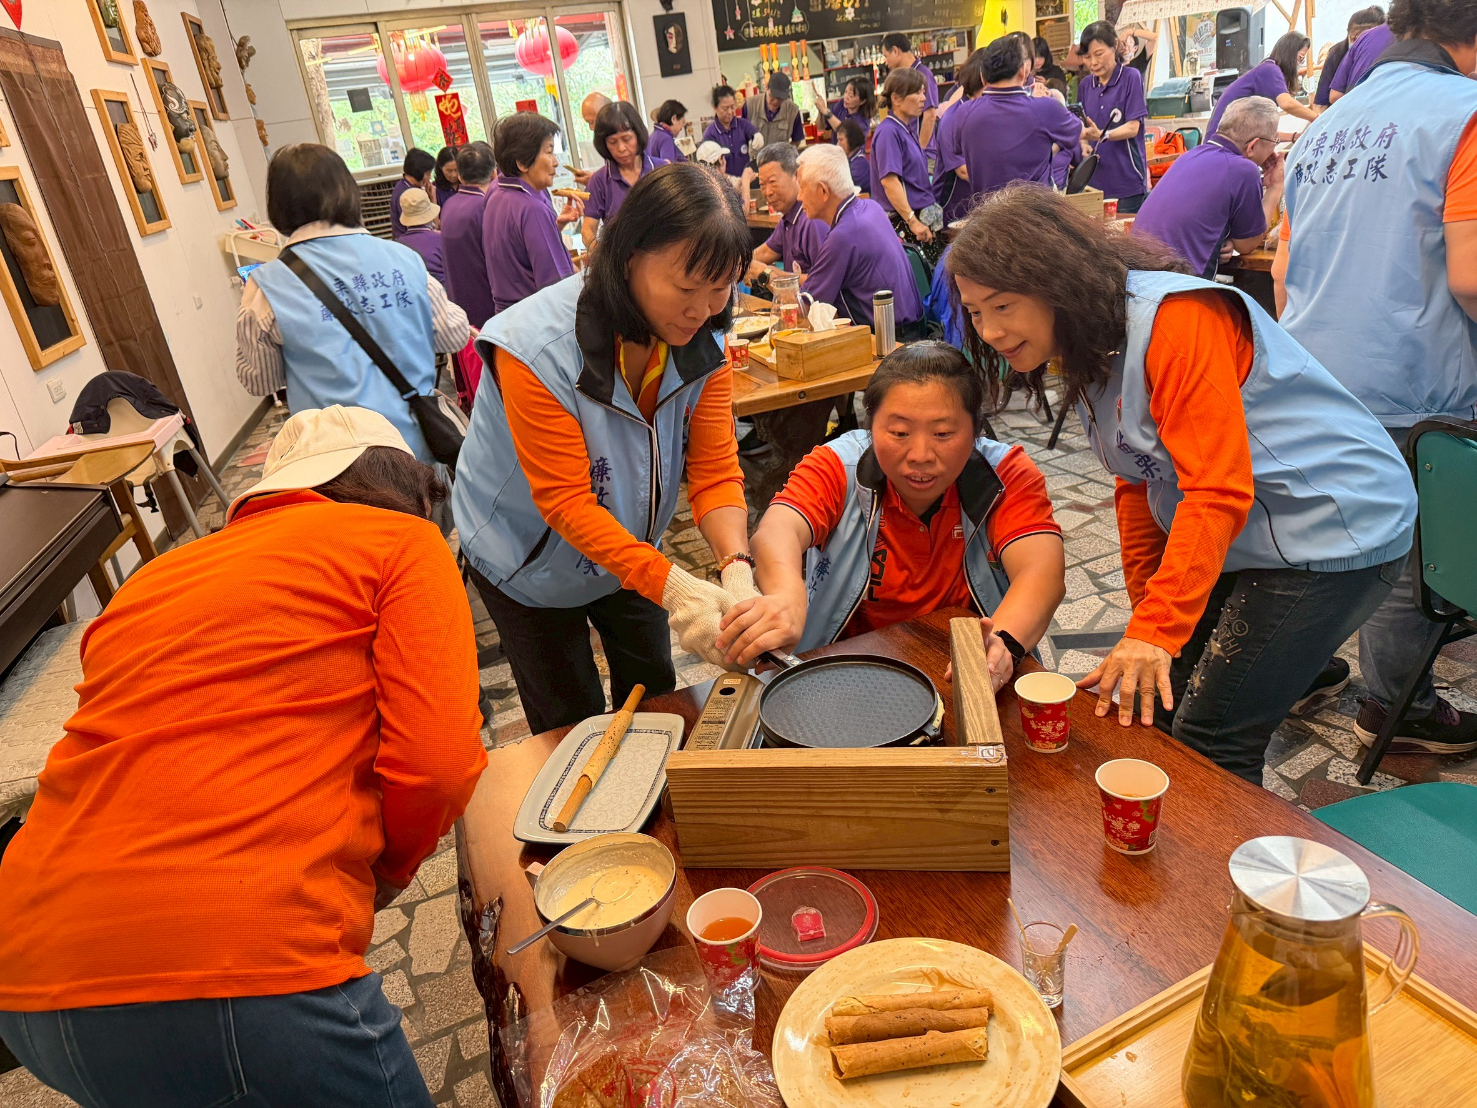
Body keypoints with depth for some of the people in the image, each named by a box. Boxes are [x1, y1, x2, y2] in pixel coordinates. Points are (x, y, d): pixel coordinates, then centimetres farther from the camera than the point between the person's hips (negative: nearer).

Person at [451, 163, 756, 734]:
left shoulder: (703, 341, -17)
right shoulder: (536, 349, -34)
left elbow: (715, 469, -18)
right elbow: (566, 502, -33)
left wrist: (736, 567, -37)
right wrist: (670, 585, -43)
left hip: (629, 552, 5)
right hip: (531, 560, -4)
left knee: (654, 696, 21)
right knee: (574, 727, 11)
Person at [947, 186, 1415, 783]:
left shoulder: (1173, 319, -23)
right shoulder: (1087, 346, 7)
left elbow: (1218, 491, -26)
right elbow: (1138, 484, 11)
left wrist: (1156, 629, -26)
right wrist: (1146, 617, 9)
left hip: (1333, 529, -9)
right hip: (1243, 542, 9)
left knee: (1211, 742, -7)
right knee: (1148, 710, 10)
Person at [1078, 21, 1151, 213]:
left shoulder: (1131, 77, -2)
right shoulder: (1085, 85, 12)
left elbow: (1132, 128, -9)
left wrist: (1101, 135, -25)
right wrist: (1084, 145, -8)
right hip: (1095, 181, 4)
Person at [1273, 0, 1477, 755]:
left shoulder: (1328, 122, 11)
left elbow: (1284, 269, 15)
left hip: (1311, 380, 7)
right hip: (1409, 396, -7)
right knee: (1409, 557, 9)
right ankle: (1396, 708, 26)